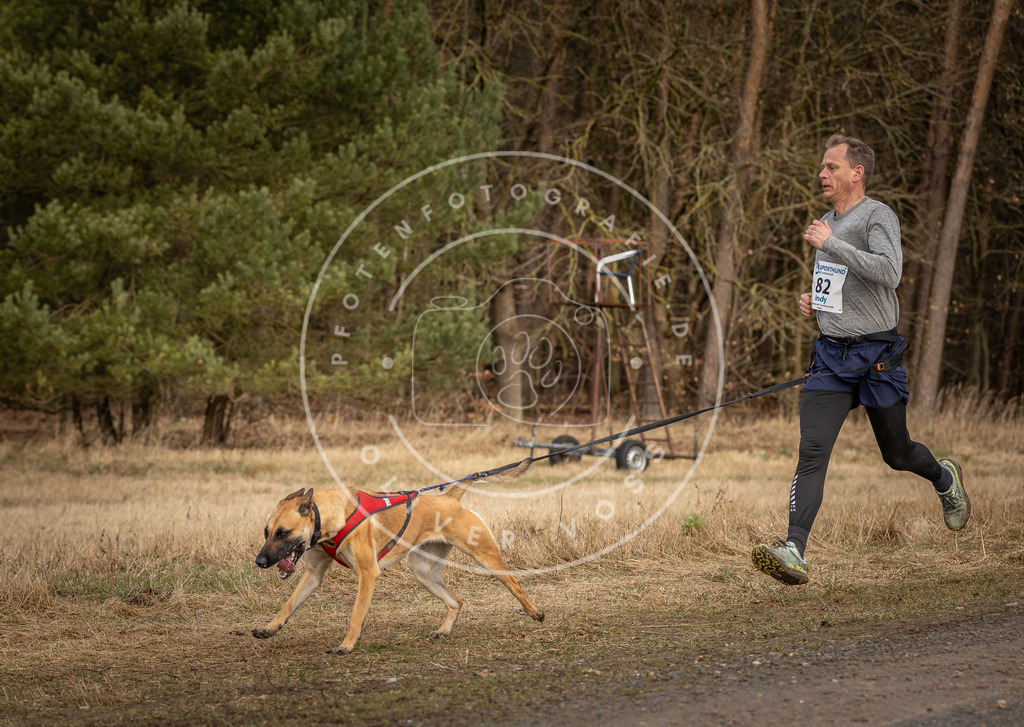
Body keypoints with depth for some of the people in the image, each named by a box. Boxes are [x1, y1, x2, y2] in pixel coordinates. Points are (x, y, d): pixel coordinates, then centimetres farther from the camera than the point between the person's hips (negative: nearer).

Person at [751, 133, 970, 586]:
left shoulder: (879, 217, -11)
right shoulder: (828, 221, 13)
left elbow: (889, 272, -29)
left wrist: (830, 244, -26)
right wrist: (815, 302, 10)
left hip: (876, 356, -5)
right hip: (831, 354, 5)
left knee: (897, 454, 11)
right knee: (811, 452, -12)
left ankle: (944, 479, 45)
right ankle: (794, 552, -22)